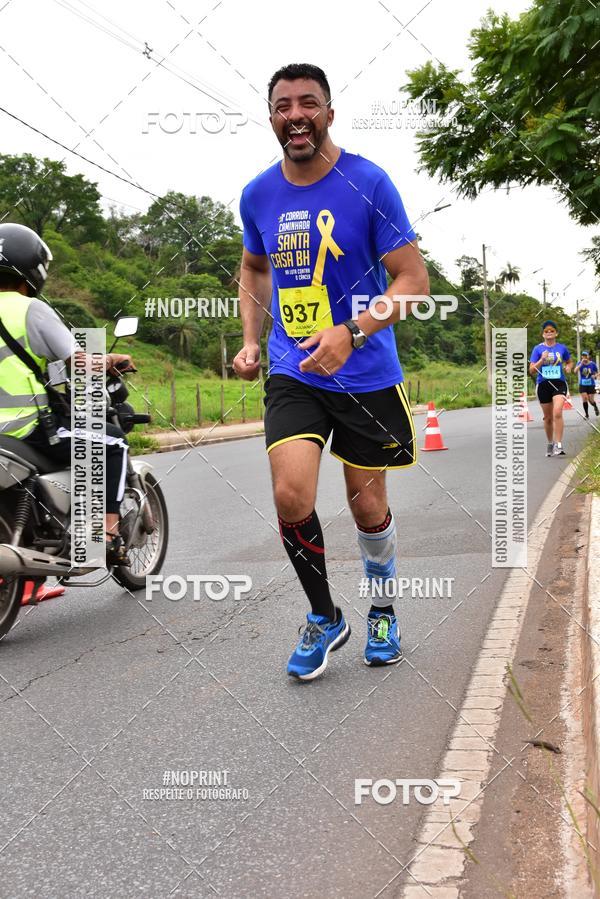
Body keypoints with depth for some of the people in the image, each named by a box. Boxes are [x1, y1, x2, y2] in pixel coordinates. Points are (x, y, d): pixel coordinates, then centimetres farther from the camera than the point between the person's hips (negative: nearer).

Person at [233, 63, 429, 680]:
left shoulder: (368, 183, -10)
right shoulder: (258, 194, 3)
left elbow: (413, 278, -10)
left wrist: (351, 332, -25)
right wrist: (250, 340, 6)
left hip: (366, 375, -2)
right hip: (292, 373, 2)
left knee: (368, 509, 9)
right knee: (291, 496, -15)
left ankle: (382, 608, 39)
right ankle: (323, 618, 11)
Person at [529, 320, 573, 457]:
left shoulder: (562, 348, 4)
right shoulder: (538, 349, 0)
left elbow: (569, 362, 21)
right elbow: (532, 371, -3)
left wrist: (568, 367, -1)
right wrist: (542, 360, -18)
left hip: (559, 383, -1)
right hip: (543, 384, 1)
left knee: (557, 413, -20)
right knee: (548, 417, 11)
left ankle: (558, 445, -18)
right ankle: (550, 444, 29)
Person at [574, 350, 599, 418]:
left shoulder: (592, 364, -6)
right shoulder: (580, 363, -5)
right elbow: (575, 370, -23)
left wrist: (594, 376, -17)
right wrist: (581, 363, -31)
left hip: (591, 385, 0)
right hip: (582, 385, 0)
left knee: (591, 400, 1)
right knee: (584, 399, -9)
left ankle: (595, 407, 36)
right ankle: (586, 414, 4)